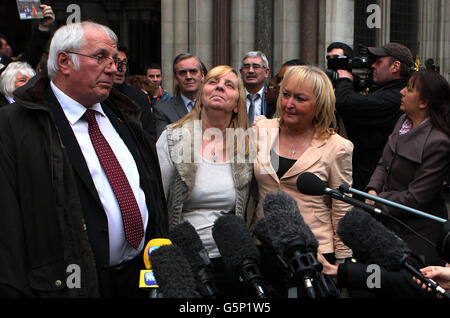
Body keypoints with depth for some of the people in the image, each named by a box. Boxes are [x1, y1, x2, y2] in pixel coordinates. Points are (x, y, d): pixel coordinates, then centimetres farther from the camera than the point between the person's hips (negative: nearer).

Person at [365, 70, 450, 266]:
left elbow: (415, 198, -21)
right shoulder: (403, 121, 3)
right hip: (388, 224, 8)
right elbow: (384, 164, 13)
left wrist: (376, 202, -15)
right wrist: (372, 190, -5)